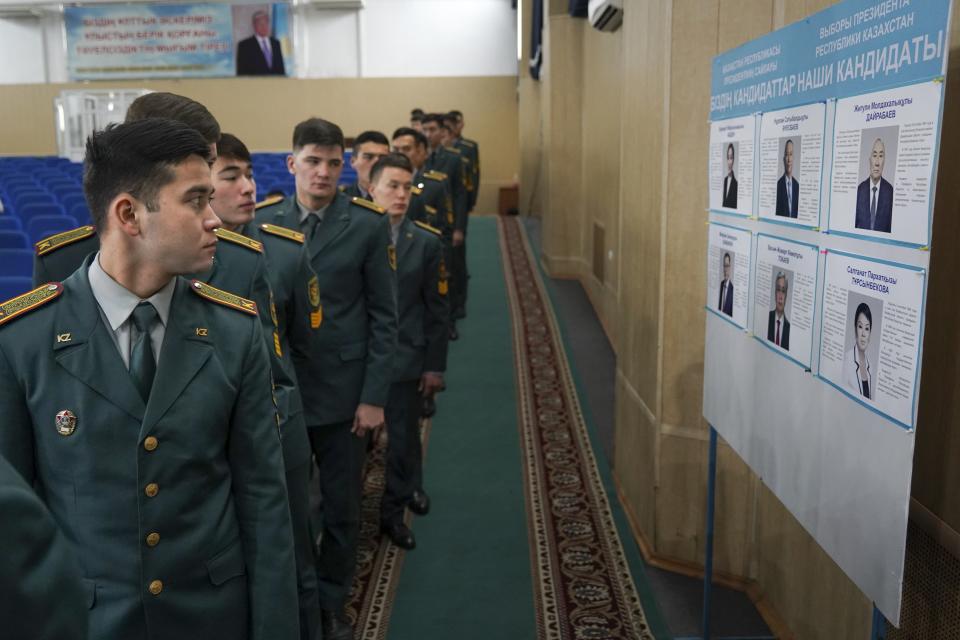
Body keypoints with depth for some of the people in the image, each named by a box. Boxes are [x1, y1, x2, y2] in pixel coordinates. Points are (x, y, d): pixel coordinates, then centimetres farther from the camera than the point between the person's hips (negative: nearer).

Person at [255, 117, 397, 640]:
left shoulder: (368, 225, -6)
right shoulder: (262, 222, 1)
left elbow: (383, 317, -5)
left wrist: (374, 397, -8)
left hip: (343, 392, -1)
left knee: (342, 507, 11)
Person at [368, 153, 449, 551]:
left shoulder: (427, 242, -1)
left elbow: (437, 309, 1)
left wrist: (434, 365, -1)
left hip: (406, 358, 1)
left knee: (403, 439, 11)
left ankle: (393, 513, 31)